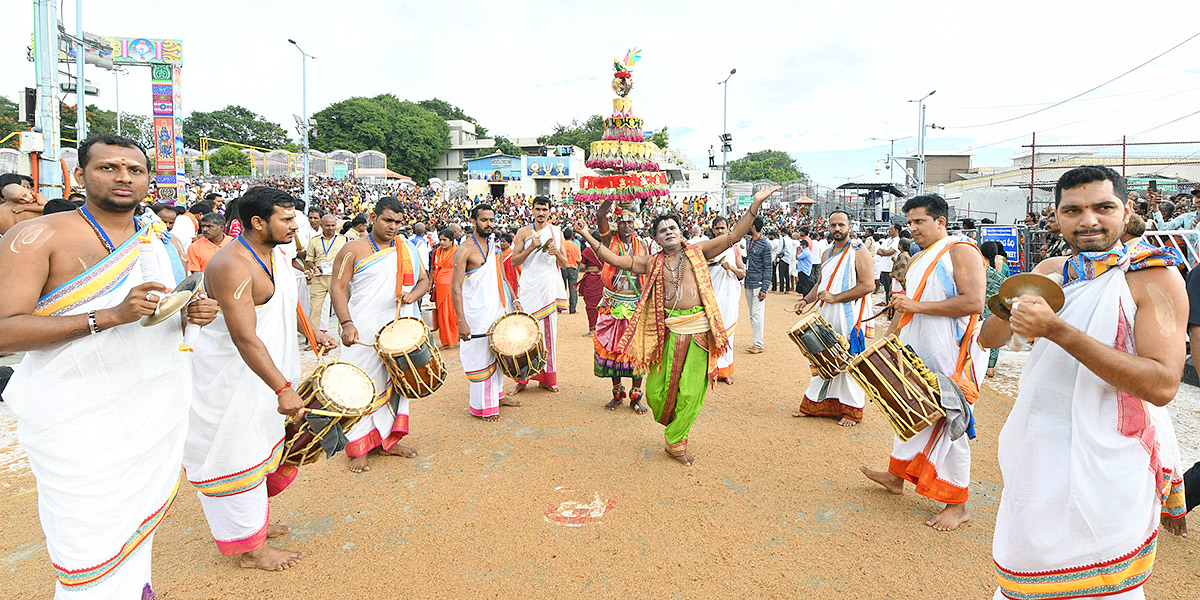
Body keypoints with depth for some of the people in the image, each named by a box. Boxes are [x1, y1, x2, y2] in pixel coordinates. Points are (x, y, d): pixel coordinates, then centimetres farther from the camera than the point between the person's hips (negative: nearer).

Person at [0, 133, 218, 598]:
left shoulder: (162, 242, 10)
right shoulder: (37, 237, -8)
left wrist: (196, 313, -3)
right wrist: (108, 316, -27)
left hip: (160, 402, 5)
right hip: (80, 416, -5)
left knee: (145, 506, 16)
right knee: (91, 542, -1)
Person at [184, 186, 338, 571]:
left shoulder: (277, 253, 3)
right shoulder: (232, 266, -27)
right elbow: (245, 337, -34)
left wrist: (312, 334, 11)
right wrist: (283, 389, -37)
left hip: (264, 370, 10)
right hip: (228, 378, -10)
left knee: (261, 446, 21)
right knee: (235, 453, 2)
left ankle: (254, 520, 40)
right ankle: (251, 548, 14)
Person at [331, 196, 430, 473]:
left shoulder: (408, 250, 11)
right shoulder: (354, 250, -3)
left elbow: (424, 280, 15)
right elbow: (338, 288, -7)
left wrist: (413, 294, -9)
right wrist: (347, 323, -20)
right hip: (364, 333, -4)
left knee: (396, 382, 11)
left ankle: (389, 440, 24)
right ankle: (358, 447, 9)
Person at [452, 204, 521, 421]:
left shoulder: (495, 247, 11)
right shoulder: (465, 250, -12)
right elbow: (456, 287, -16)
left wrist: (515, 300, 8)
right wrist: (462, 322, -23)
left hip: (500, 309, 7)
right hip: (478, 312, -7)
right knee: (481, 356, 0)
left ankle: (497, 394, 30)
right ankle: (482, 406, 11)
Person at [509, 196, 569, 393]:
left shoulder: (557, 232, 10)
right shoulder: (523, 232, 6)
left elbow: (564, 264, 11)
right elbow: (514, 262, 0)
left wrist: (557, 253, -9)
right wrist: (531, 247, -13)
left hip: (550, 286, 2)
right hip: (529, 286, -1)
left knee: (549, 330, 4)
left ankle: (547, 378, 13)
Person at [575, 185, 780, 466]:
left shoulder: (697, 252, 9)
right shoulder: (652, 263, 10)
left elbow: (733, 236, 4)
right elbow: (615, 259, 8)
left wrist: (756, 204, -4)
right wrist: (588, 237, 3)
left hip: (698, 329, 0)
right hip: (668, 330, 1)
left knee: (690, 391, 3)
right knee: (657, 390, 1)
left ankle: (676, 442, 23)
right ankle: (673, 427, 32)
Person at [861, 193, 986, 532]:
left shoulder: (960, 250, -10)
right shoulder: (918, 259, 16)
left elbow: (974, 302, -22)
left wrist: (918, 306, -22)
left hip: (949, 359, -9)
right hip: (916, 354, 9)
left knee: (948, 425, -2)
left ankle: (957, 505, 9)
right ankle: (896, 476, 32)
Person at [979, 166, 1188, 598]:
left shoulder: (1155, 277, -11)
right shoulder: (1050, 271, 5)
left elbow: (1163, 385, -22)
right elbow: (988, 338, 7)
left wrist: (1058, 331, -29)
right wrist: (1012, 311, -16)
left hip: (1108, 462, -5)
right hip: (1040, 457, 5)